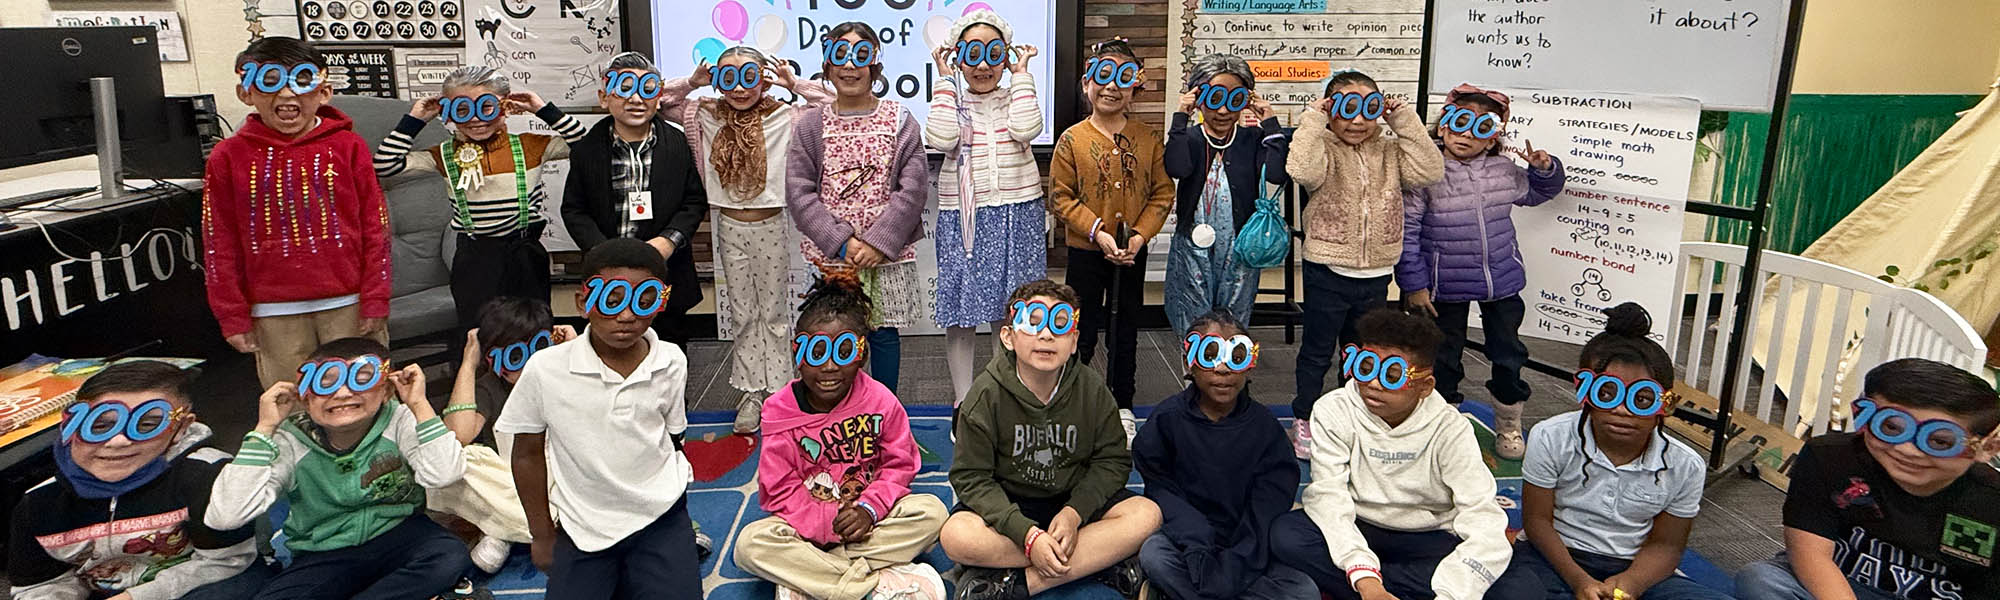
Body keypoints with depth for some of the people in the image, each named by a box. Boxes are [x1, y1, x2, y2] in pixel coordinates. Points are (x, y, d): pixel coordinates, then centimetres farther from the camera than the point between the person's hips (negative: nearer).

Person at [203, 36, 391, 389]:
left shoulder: (347, 146, 1)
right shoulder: (229, 157, 4)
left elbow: (375, 227, 1)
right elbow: (220, 243, 6)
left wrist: (376, 302, -3)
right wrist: (233, 317, 3)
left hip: (348, 304, -1)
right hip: (275, 313, 1)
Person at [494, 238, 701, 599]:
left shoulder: (671, 363, -8)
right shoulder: (546, 368, -13)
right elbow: (529, 453, 0)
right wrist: (543, 535, 6)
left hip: (659, 517, 0)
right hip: (582, 525, 0)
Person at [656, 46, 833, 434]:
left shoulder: (784, 117, -7)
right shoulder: (706, 117, -1)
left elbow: (832, 106, -8)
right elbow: (659, 100, 6)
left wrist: (794, 84, -13)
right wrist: (692, 82, -8)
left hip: (771, 226, -2)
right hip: (730, 227, 2)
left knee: (774, 310, 9)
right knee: (741, 313, 11)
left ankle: (777, 389, 20)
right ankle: (752, 391, 23)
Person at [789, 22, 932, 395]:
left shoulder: (900, 120, 1)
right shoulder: (811, 123, 2)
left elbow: (913, 188, -5)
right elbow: (798, 192, -4)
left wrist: (879, 243, -14)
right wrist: (842, 242, -14)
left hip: (888, 253, 0)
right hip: (831, 253, 0)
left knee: (884, 332, 9)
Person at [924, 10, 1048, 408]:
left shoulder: (1016, 98, 5)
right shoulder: (951, 101, 3)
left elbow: (1027, 129, -16)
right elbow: (940, 139, -17)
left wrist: (1021, 75, -6)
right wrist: (946, 79, -8)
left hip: (1016, 217, 1)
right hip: (963, 218, -1)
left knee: (1010, 315, 10)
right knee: (960, 316, 4)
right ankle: (962, 401, 19)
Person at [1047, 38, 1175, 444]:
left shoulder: (1147, 140, 0)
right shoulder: (1072, 139, -7)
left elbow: (1162, 194, 1)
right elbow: (1061, 197, -8)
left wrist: (1139, 235, -12)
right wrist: (1098, 232, -18)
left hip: (1132, 254, 2)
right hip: (1086, 253, -2)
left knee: (1126, 330, 13)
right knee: (1082, 329, 7)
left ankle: (1123, 407, 27)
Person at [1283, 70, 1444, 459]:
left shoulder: (1390, 153, 5)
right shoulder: (1323, 148, -9)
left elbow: (1429, 172, -8)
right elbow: (1303, 170, -31)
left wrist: (1405, 121, -9)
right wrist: (1313, 120, -24)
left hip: (1376, 274, 5)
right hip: (1328, 271, -4)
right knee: (1317, 350, 8)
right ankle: (1305, 419, 22)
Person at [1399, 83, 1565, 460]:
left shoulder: (1504, 171, 1)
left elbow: (1536, 193, 23)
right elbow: (1407, 231, -12)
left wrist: (1545, 169, 2)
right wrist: (1413, 284, -12)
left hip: (1502, 282, 4)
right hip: (1447, 285, -4)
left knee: (1508, 351, 14)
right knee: (1444, 357, 11)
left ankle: (1508, 425, 34)